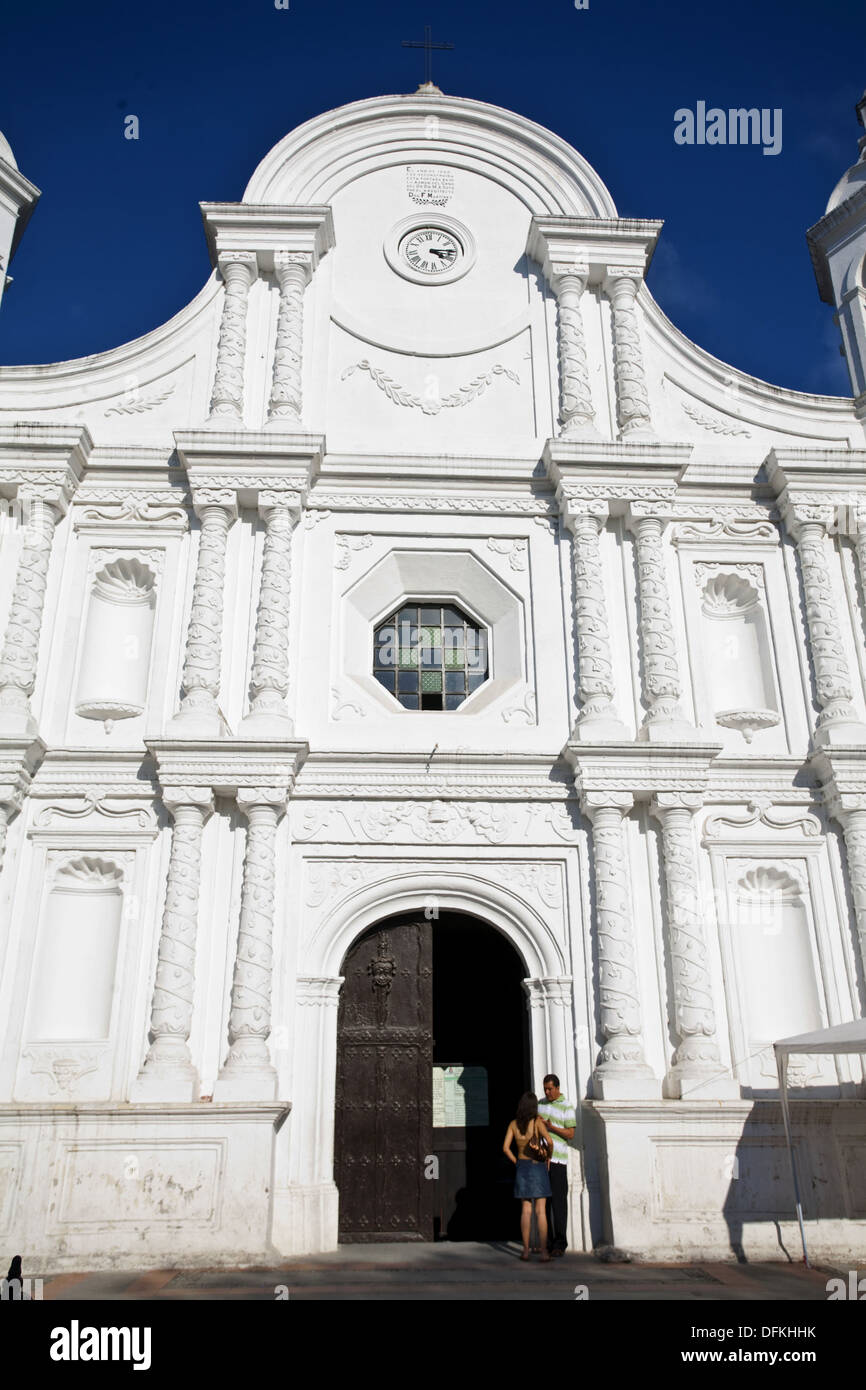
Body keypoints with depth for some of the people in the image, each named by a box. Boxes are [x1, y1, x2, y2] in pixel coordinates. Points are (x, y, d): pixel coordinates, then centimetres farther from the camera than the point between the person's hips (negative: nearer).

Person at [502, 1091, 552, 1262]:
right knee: (541, 1211, -1)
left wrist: (517, 1163, 9)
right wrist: (549, 1157, -4)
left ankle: (526, 1251, 12)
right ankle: (544, 1252, -3)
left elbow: (505, 1147, -2)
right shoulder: (537, 1121, -11)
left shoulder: (514, 1124, 0)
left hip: (522, 1167, 3)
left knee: (526, 1210, 11)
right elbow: (549, 1141, -22)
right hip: (538, 1167, -3)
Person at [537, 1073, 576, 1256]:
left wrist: (551, 1127, -17)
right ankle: (547, 1241, 11)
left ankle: (560, 1243, -1)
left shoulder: (567, 1107, -4)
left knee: (558, 1201, -6)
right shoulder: (541, 1104, 14)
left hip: (557, 1160, -5)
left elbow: (571, 1134, -8)